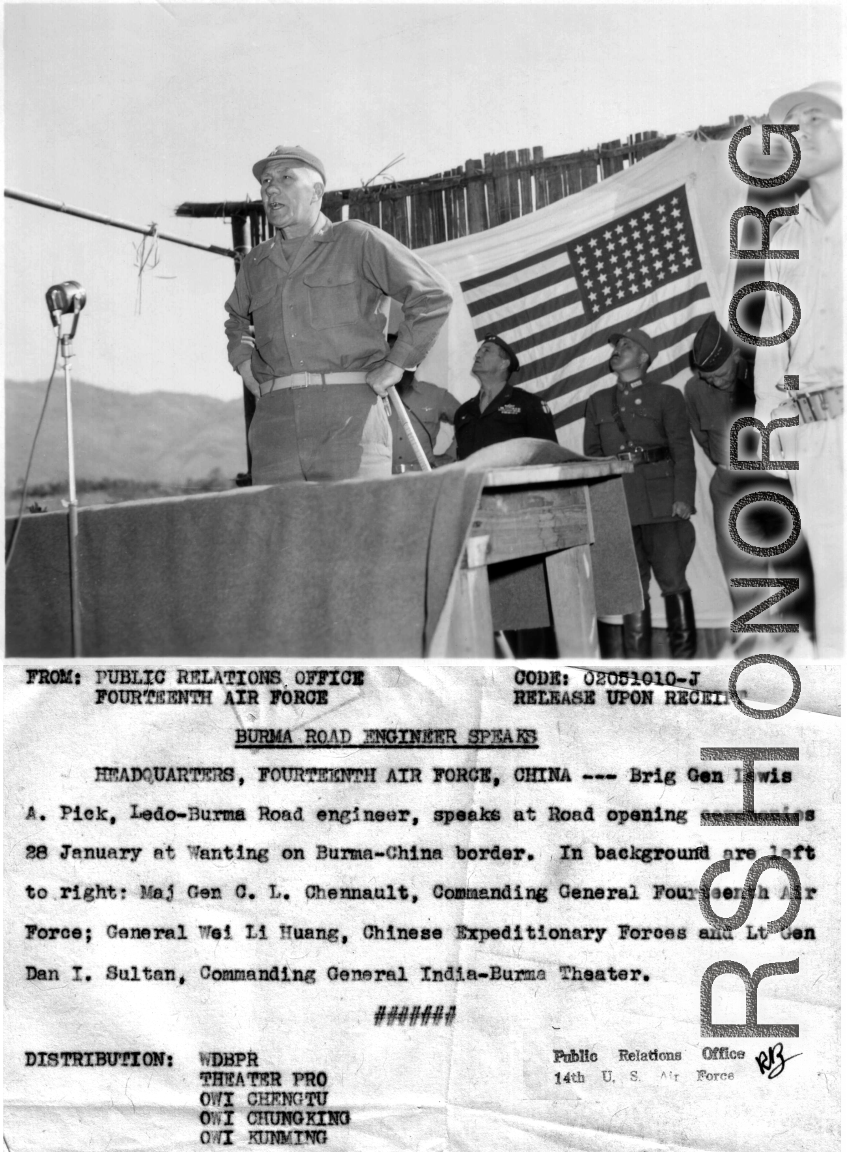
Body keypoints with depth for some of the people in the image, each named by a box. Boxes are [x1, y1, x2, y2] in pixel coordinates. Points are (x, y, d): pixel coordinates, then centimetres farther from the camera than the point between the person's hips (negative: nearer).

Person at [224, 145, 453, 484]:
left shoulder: (356, 241, 8)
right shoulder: (253, 265, 21)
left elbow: (432, 295, 5)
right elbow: (236, 318, 43)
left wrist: (396, 363, -1)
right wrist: (242, 360, 23)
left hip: (349, 417, -4)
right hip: (274, 416, 4)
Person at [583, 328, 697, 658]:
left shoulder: (666, 396, 10)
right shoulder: (597, 403, 19)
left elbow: (683, 451, 2)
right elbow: (591, 455, 16)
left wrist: (682, 497, -10)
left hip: (662, 504, -2)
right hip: (618, 505, 3)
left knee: (673, 580, -6)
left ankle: (684, 654, 1)